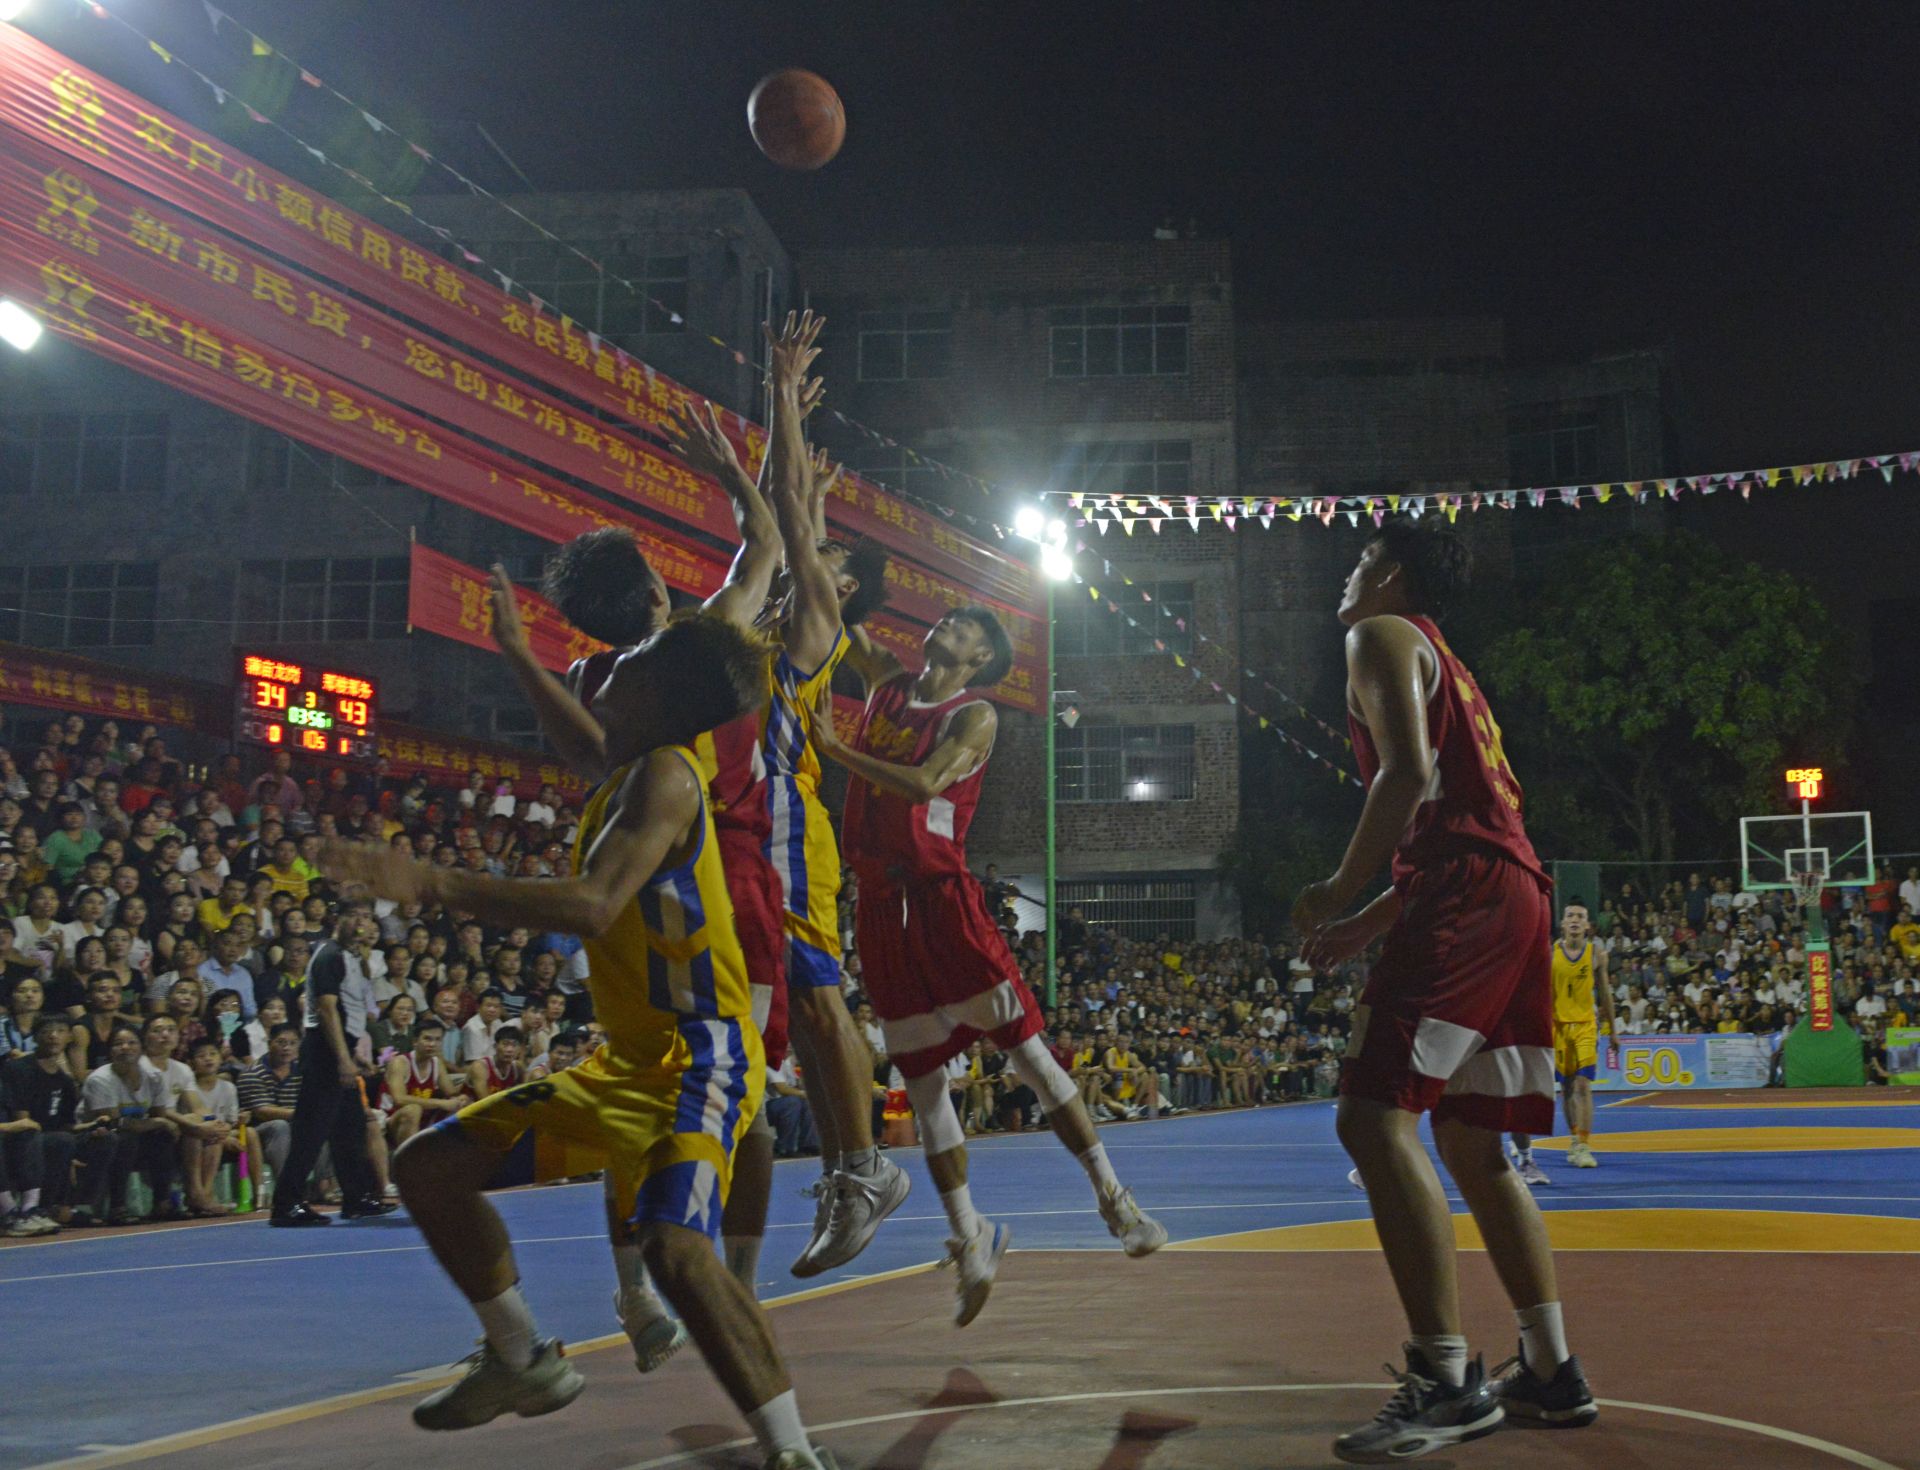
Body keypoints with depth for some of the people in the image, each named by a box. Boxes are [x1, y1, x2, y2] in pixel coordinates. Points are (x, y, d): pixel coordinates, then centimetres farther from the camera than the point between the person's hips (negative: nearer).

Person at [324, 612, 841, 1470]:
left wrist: (434, 885, -33)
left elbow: (592, 908, -31)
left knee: (671, 1244, -34)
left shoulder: (664, 773, -16)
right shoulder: (625, 777, 12)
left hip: (703, 1055, -10)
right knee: (427, 1167, 12)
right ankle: (524, 1363, 26)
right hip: (628, 1060, 10)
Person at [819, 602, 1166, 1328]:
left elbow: (926, 783, -18)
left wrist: (833, 746, -19)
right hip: (880, 906, 5)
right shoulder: (886, 681, 14)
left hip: (941, 893, -5)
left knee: (1026, 1048, -6)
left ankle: (1114, 1197, 5)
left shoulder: (975, 715, -2)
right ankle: (969, 1239, 15)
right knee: (921, 1081, 6)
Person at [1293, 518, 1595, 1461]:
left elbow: (1406, 771, -15)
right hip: (1516, 896, 10)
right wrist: (1366, 927, 28)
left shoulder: (1384, 637, 3)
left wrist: (1341, 890, -8)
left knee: (1374, 1117, -16)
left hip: (1467, 896, -10)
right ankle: (1552, 1374, 16)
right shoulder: (1446, 667, 32)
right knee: (1470, 1146, 14)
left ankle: (1447, 1381, -18)